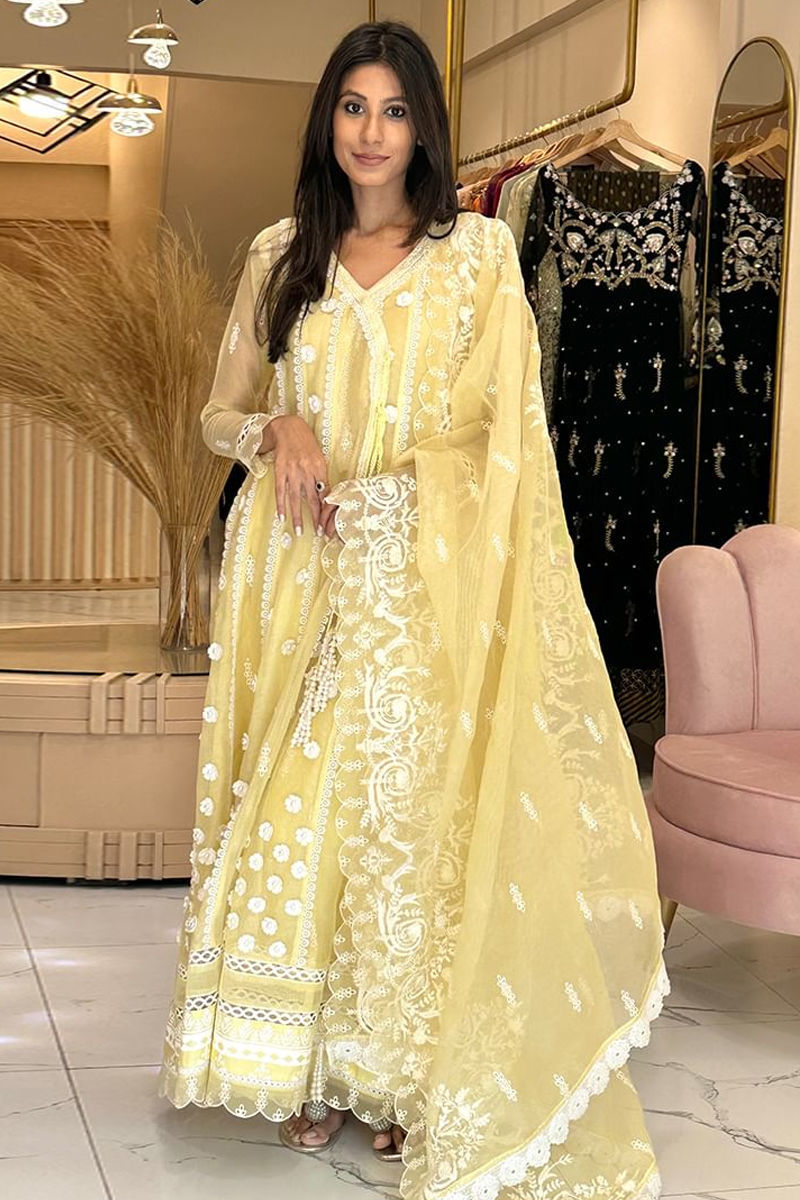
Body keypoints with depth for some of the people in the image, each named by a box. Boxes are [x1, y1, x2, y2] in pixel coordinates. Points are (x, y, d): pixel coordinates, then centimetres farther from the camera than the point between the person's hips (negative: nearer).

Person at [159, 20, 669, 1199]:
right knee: (296, 802, 1)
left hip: (424, 576, -2)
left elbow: (501, 428, 2)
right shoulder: (281, 254, 11)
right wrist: (278, 427, -7)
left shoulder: (480, 250, 4)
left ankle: (409, 1071, 10)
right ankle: (312, 1066, 13)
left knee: (410, 804, -2)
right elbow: (221, 413, 15)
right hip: (299, 573, 2)